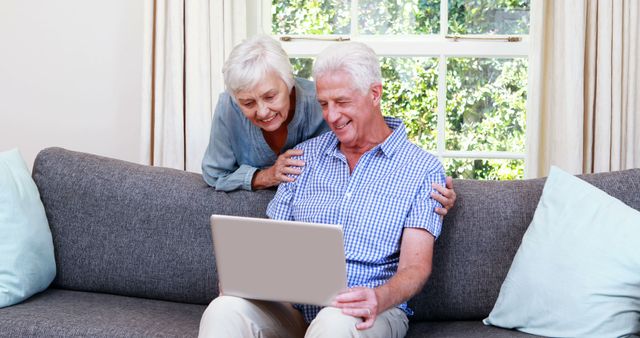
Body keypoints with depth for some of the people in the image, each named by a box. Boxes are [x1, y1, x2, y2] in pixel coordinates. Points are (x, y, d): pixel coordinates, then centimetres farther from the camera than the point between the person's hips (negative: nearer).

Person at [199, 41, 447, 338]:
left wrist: (379, 299, -28)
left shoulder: (422, 169, 3)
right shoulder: (304, 157, 16)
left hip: (369, 312, -3)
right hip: (295, 308, 3)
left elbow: (416, 266, -6)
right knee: (224, 310, -29)